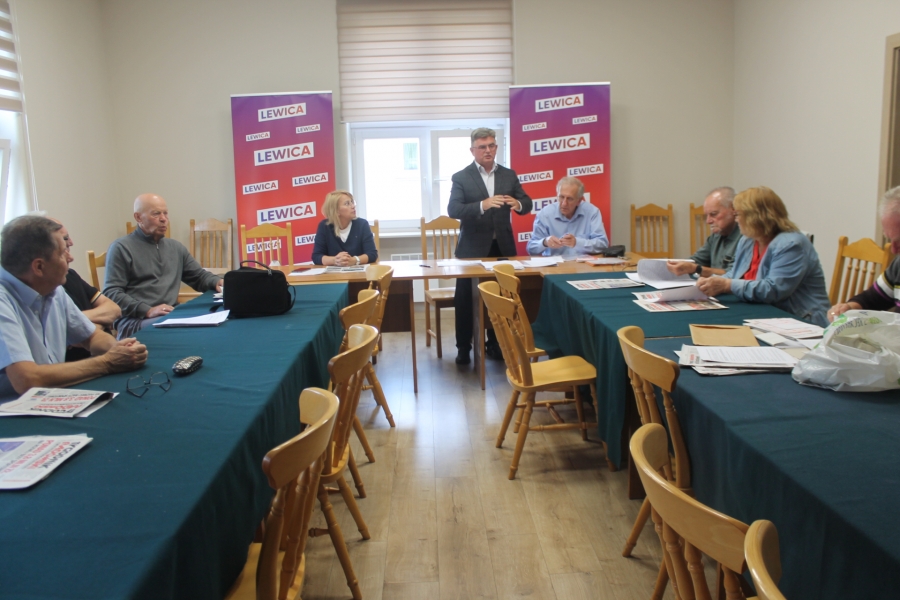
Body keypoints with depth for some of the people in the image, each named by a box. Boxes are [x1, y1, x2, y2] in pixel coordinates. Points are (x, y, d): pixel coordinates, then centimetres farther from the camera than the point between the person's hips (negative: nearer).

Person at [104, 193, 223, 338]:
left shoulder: (176, 247, 21)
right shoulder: (121, 248, 2)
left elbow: (200, 276, 28)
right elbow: (111, 293, -7)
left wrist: (217, 282, 3)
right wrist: (148, 310, -21)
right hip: (135, 320, -6)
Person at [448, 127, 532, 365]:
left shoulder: (509, 175, 7)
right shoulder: (461, 177, -4)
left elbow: (527, 204, 5)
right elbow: (453, 210, -17)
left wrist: (518, 204, -20)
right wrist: (482, 205, -34)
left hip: (502, 247, 3)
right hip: (473, 248, -3)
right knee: (465, 300, 3)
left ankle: (495, 344, 24)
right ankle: (463, 348, 15)